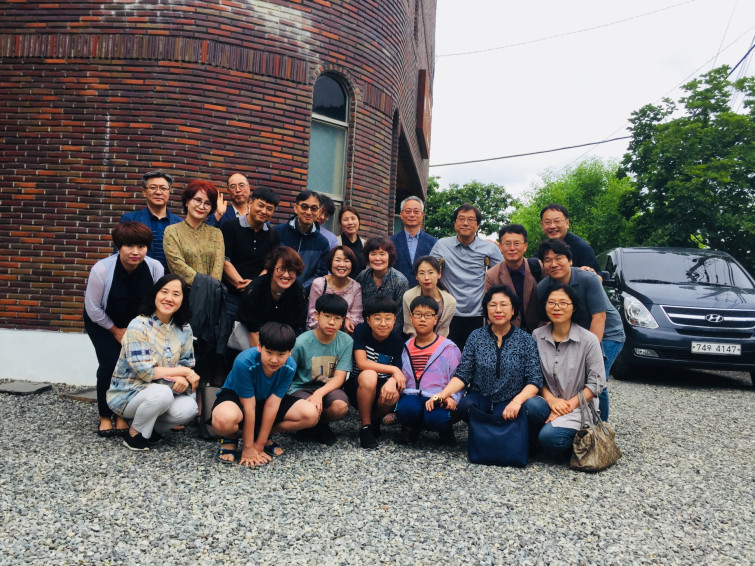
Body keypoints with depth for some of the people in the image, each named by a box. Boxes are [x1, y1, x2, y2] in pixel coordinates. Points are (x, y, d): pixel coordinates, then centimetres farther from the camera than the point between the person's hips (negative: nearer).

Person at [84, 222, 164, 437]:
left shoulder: (155, 268, -24)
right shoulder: (102, 269, -28)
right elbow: (93, 308, -17)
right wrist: (115, 330, -9)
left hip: (137, 323, 2)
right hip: (102, 323, -2)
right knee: (110, 364, -12)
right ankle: (105, 417, 8)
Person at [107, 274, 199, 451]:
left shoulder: (184, 329, 0)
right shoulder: (138, 326, -18)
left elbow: (187, 364, 3)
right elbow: (143, 371, -22)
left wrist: (182, 379, -22)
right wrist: (183, 372, -20)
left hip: (161, 391, 5)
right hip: (126, 393, -5)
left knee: (188, 409, -24)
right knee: (161, 393, -35)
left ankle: (154, 428, 8)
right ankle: (135, 434, -6)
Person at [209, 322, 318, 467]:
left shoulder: (289, 367, -21)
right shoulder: (244, 362, -33)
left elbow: (271, 404, -19)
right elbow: (249, 407, -28)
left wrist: (260, 444, -19)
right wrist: (248, 448, -21)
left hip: (263, 399, 5)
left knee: (310, 414, -16)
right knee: (225, 419, -42)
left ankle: (262, 436, 3)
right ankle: (231, 437, -3)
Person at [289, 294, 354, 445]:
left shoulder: (346, 341, -7)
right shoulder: (302, 342, -13)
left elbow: (339, 378, -11)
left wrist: (319, 393, -27)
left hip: (329, 388, 2)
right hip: (301, 388, -2)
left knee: (340, 406, -33)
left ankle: (321, 424, 6)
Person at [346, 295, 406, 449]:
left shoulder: (397, 341, -6)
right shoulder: (361, 330, -11)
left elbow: (398, 373, -8)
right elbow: (361, 363, -19)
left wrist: (392, 382, -33)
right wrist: (393, 369, -25)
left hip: (379, 389, 2)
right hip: (357, 387, -2)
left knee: (393, 395, -33)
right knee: (369, 376, -36)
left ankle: (374, 419, 4)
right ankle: (365, 427, -16)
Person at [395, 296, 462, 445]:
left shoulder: (449, 348, 4)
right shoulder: (406, 348, 14)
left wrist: (451, 397, -16)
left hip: (437, 398, -2)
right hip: (412, 395, 2)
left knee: (436, 418, -35)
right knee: (406, 409, -34)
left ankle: (445, 428, 6)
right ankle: (412, 427, 5)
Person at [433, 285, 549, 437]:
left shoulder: (525, 340, 0)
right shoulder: (476, 337, 4)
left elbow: (535, 380, -6)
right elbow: (462, 374, 0)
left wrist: (517, 401, -25)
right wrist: (443, 394, -18)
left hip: (510, 403, -1)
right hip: (481, 399, 2)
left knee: (537, 406, -33)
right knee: (465, 405, -33)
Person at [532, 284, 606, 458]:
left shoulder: (588, 340, -7)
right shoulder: (537, 336, 2)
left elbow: (597, 383, -6)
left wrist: (569, 405, -14)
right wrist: (551, 400, -12)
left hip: (579, 406, -3)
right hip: (550, 402, 3)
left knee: (550, 436, -29)